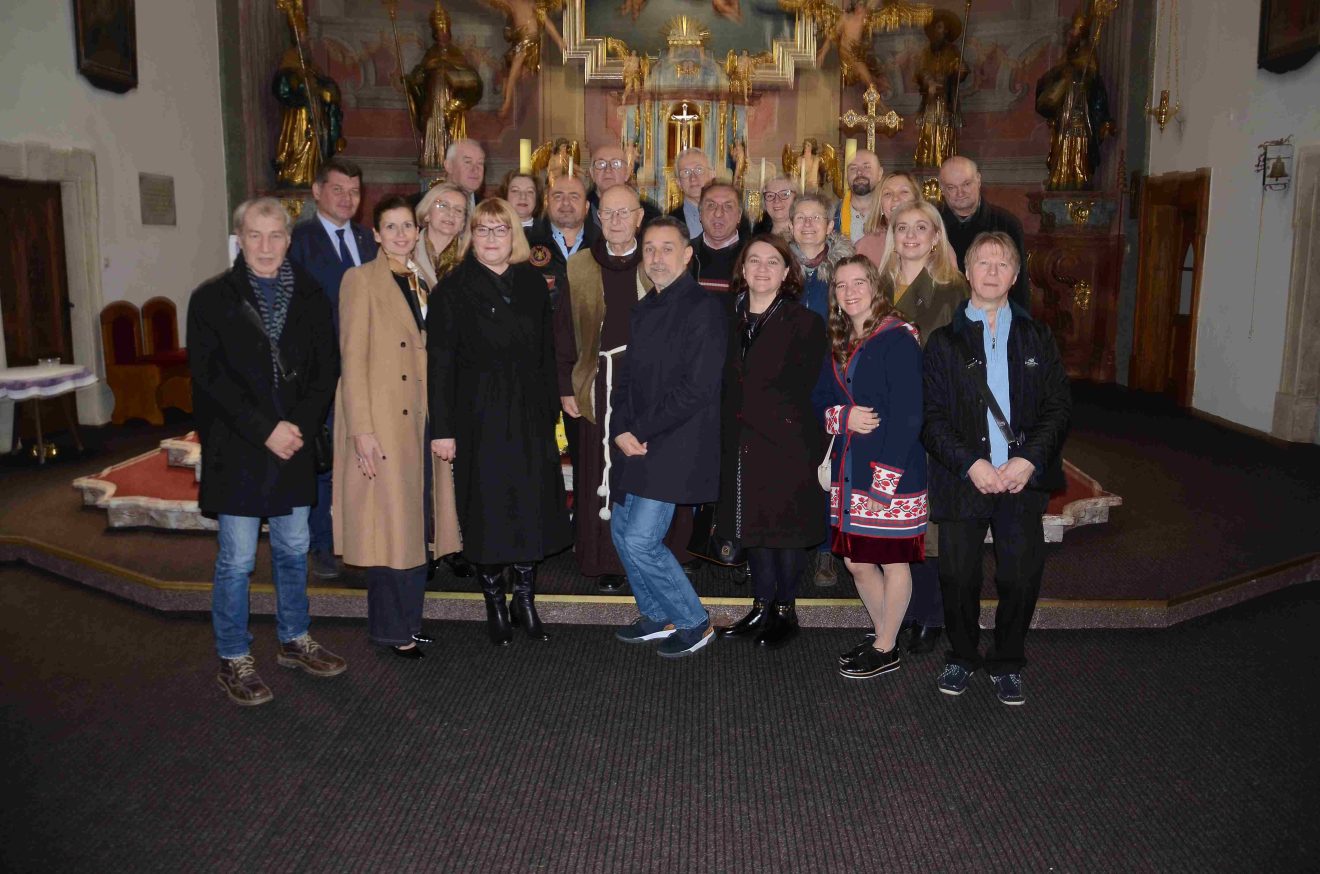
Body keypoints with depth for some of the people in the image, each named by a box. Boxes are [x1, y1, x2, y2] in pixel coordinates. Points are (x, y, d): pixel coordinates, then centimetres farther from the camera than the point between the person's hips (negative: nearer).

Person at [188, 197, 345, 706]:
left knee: (293, 550, 14)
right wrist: (265, 430, -15)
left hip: (294, 444, 4)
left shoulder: (309, 296, 7)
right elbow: (210, 378, -9)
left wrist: (301, 426, -9)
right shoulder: (212, 299, -3)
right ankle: (233, 660, 16)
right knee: (236, 560, 2)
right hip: (236, 451, -3)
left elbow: (327, 368, 4)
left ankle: (294, 642, 30)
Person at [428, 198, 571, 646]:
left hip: (530, 414, 3)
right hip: (479, 418, -3)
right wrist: (442, 429, -11)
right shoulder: (454, 289, -3)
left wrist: (551, 408, 5)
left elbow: (547, 352, 10)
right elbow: (440, 362, -6)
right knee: (487, 512, 5)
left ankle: (525, 600, 22)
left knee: (533, 507, 6)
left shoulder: (532, 282, 9)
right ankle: (495, 605, 21)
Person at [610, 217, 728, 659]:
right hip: (636, 442, 9)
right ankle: (658, 617, 33)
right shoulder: (644, 310, 14)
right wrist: (621, 430, -3)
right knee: (622, 530, 13)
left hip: (674, 446, -8)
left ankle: (694, 623, 12)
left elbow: (695, 389, -18)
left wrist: (640, 431, -14)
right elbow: (627, 375, 14)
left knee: (641, 541, -9)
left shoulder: (704, 309, -12)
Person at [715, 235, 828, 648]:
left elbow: (798, 391, -7)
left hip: (787, 444, -5)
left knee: (786, 528, 4)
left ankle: (785, 611, 19)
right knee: (753, 526, 12)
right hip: (741, 444, 5)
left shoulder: (805, 323, -4)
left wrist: (748, 402, -7)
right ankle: (762, 607, 25)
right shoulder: (730, 320, 11)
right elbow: (724, 383, 11)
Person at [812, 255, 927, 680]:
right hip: (848, 473, 7)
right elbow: (820, 401, 14)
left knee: (893, 561, 7)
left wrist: (885, 481, -19)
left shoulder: (898, 340, -11)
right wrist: (844, 417, -9)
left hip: (891, 473, -7)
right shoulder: (839, 344, 12)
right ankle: (882, 635, 34)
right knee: (856, 561, 14)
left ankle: (886, 650, 21)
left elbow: (907, 417, -16)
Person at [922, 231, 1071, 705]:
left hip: (1024, 478, 1)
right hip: (963, 480, -1)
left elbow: (1059, 407, 4)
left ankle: (1007, 662, 26)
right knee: (959, 577, 6)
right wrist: (970, 464, -15)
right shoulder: (944, 341, 3)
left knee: (1022, 577, 5)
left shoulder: (1037, 337, 9)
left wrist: (1030, 460, -11)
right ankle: (962, 656, 28)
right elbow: (932, 417, -3)